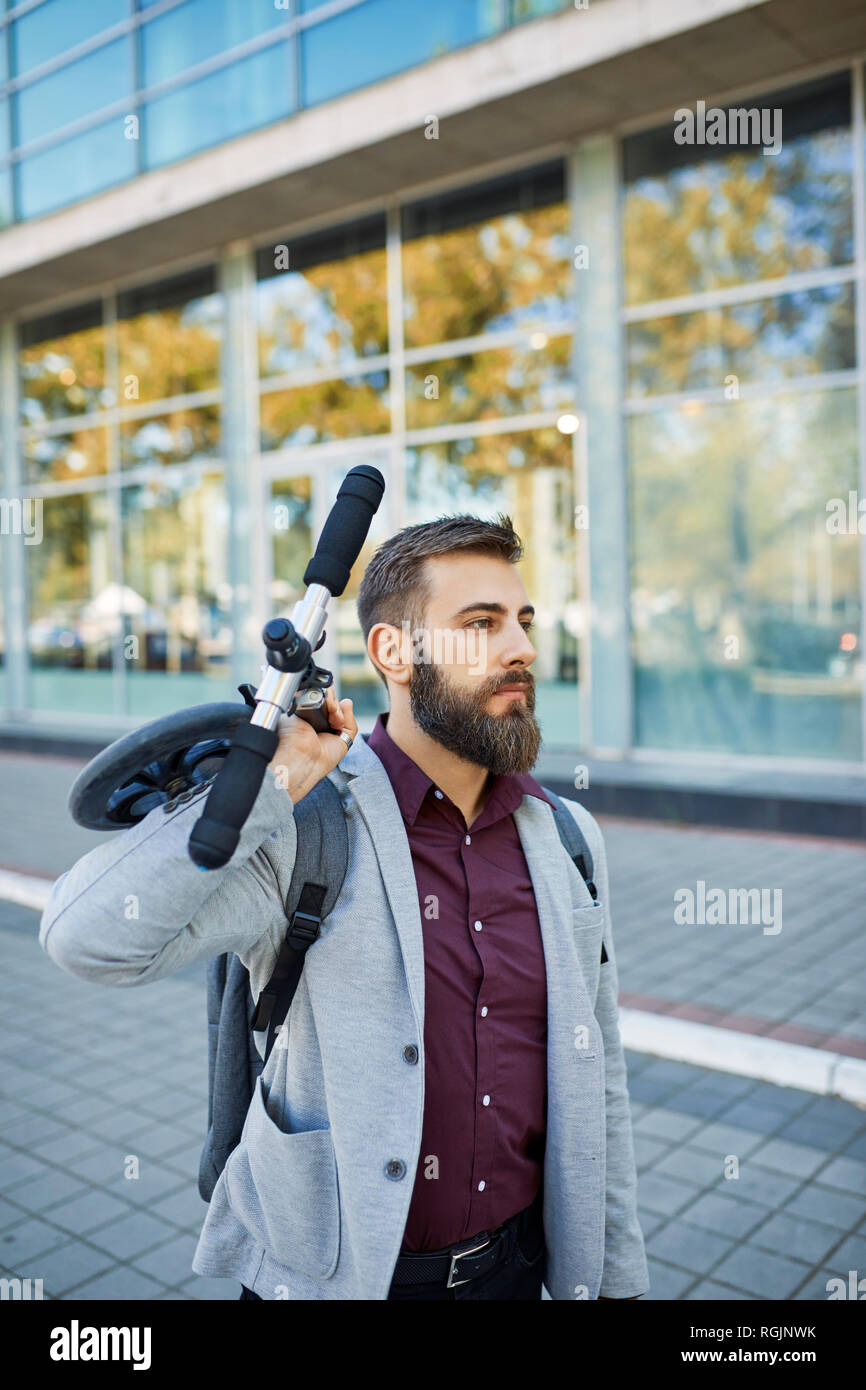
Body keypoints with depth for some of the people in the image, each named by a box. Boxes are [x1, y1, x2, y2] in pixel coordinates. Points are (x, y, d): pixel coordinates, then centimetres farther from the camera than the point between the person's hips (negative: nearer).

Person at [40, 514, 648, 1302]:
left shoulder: (567, 838, -2)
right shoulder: (304, 830, -19)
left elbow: (598, 1078, 5)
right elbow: (88, 938, -33)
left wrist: (617, 1277, 8)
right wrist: (275, 782, -29)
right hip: (330, 1273, -4)